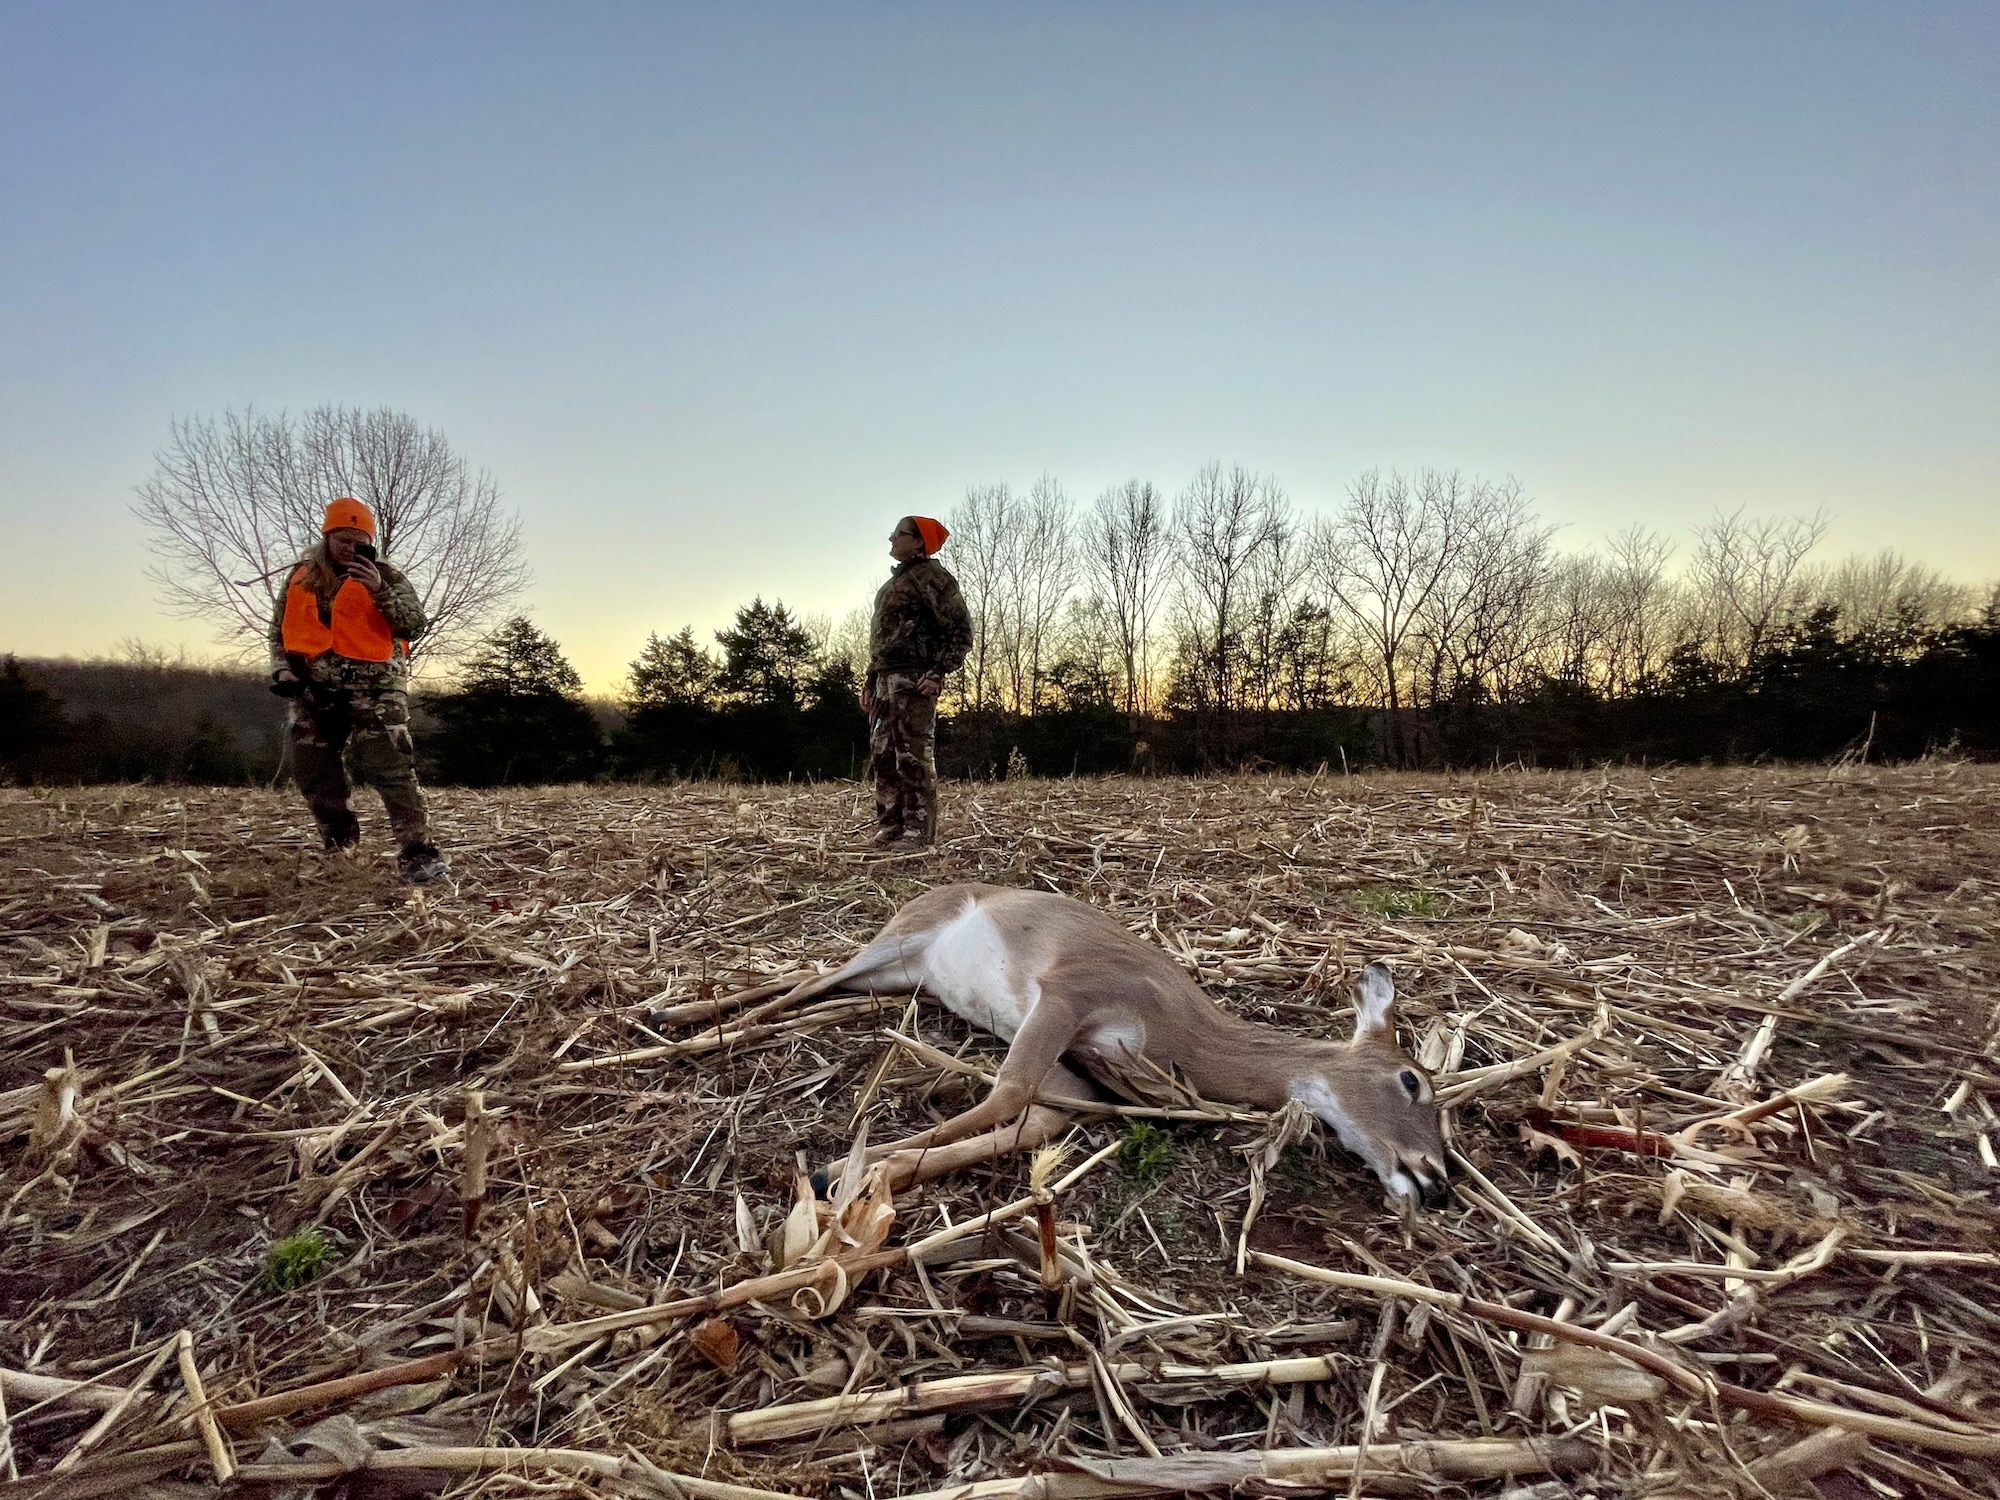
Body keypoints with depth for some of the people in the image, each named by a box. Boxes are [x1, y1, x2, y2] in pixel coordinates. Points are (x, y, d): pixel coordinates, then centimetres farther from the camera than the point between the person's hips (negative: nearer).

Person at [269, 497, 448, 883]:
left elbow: (415, 624, -12)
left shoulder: (386, 576, 0)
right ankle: (340, 848, 30)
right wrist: (282, 670, 4)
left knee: (391, 770, -16)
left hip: (374, 691, -5)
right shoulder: (301, 578, 11)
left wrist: (379, 590, -24)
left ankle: (418, 850, -18)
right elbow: (279, 630, 19)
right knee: (314, 778, 11)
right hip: (316, 693, 5)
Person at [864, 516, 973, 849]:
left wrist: (939, 673, -19)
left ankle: (918, 831, -6)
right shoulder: (896, 580, 23)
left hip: (914, 679, -9)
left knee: (913, 756, -9)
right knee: (882, 755, 8)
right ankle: (889, 827, 13)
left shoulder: (930, 575, -4)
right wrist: (871, 680, 20)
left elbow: (961, 629, -11)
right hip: (886, 678, 10)